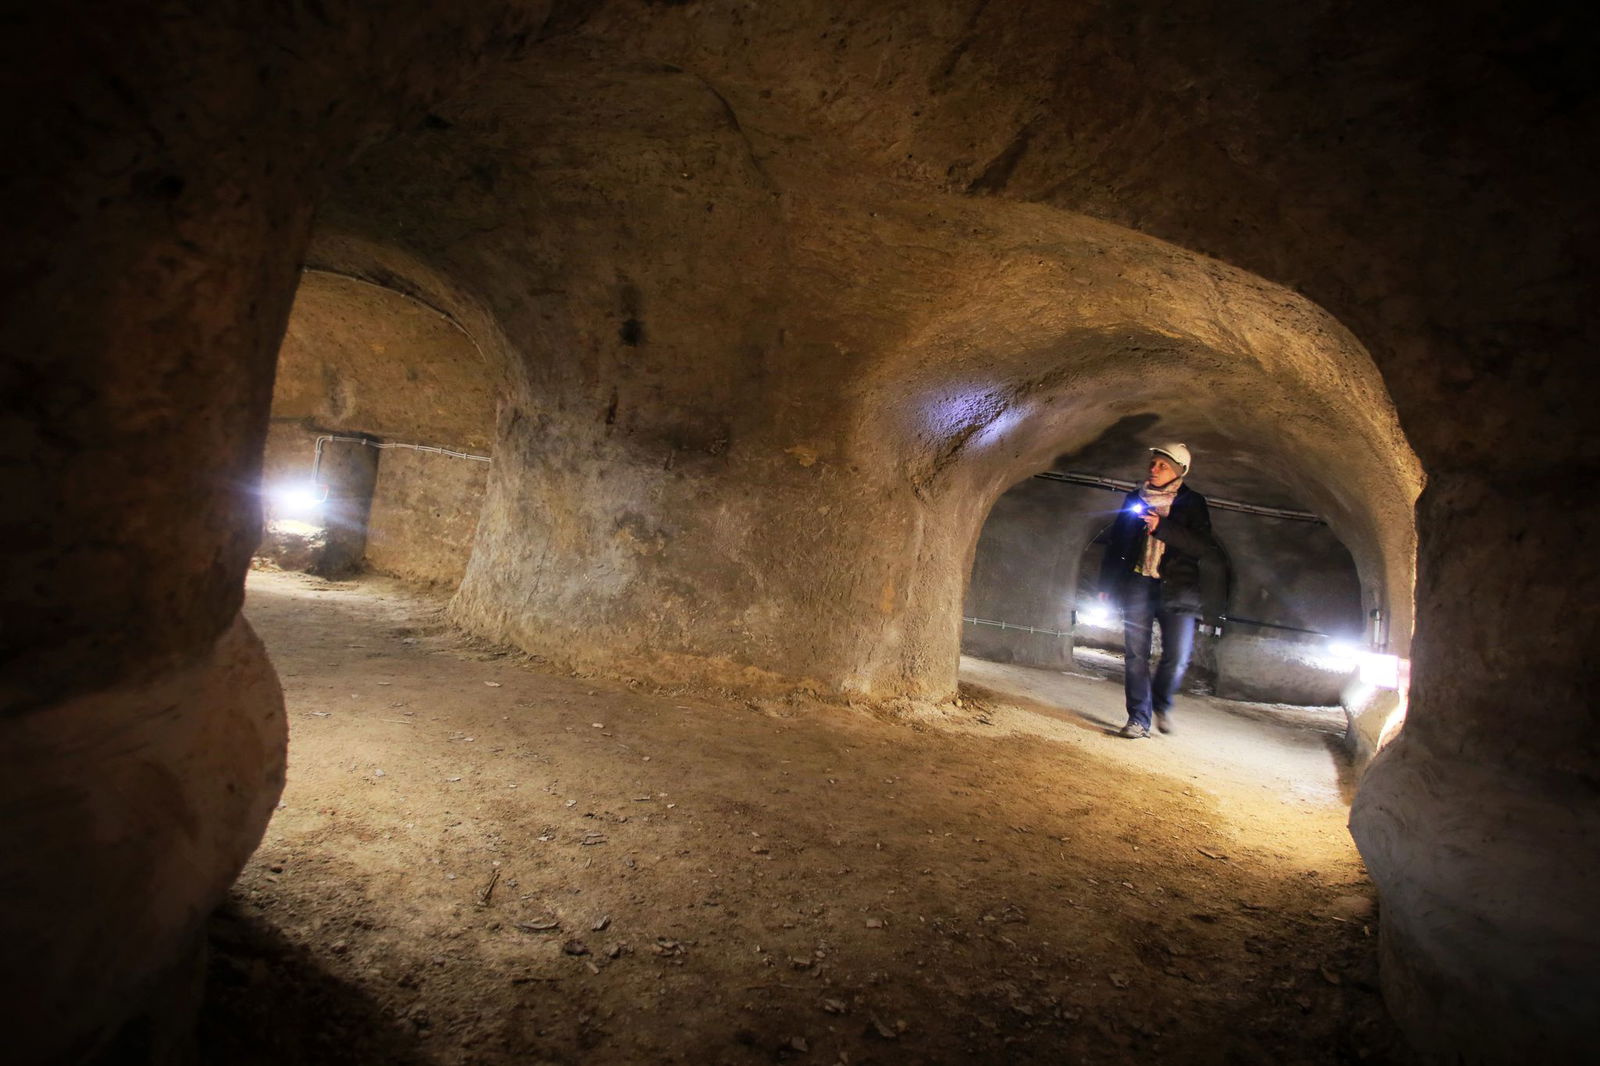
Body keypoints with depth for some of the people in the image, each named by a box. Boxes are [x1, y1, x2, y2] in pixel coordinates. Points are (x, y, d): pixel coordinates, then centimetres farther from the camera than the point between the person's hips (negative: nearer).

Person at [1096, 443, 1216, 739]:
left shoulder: (1192, 503, 5)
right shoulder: (1135, 499, 12)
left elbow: (1203, 546, -7)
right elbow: (1115, 542, 15)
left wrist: (1162, 527, -18)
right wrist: (1106, 583, 10)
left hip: (1177, 589, -2)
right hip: (1137, 584, 2)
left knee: (1178, 655, -8)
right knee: (1135, 654, -2)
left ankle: (1162, 704, 20)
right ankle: (1138, 719, 6)